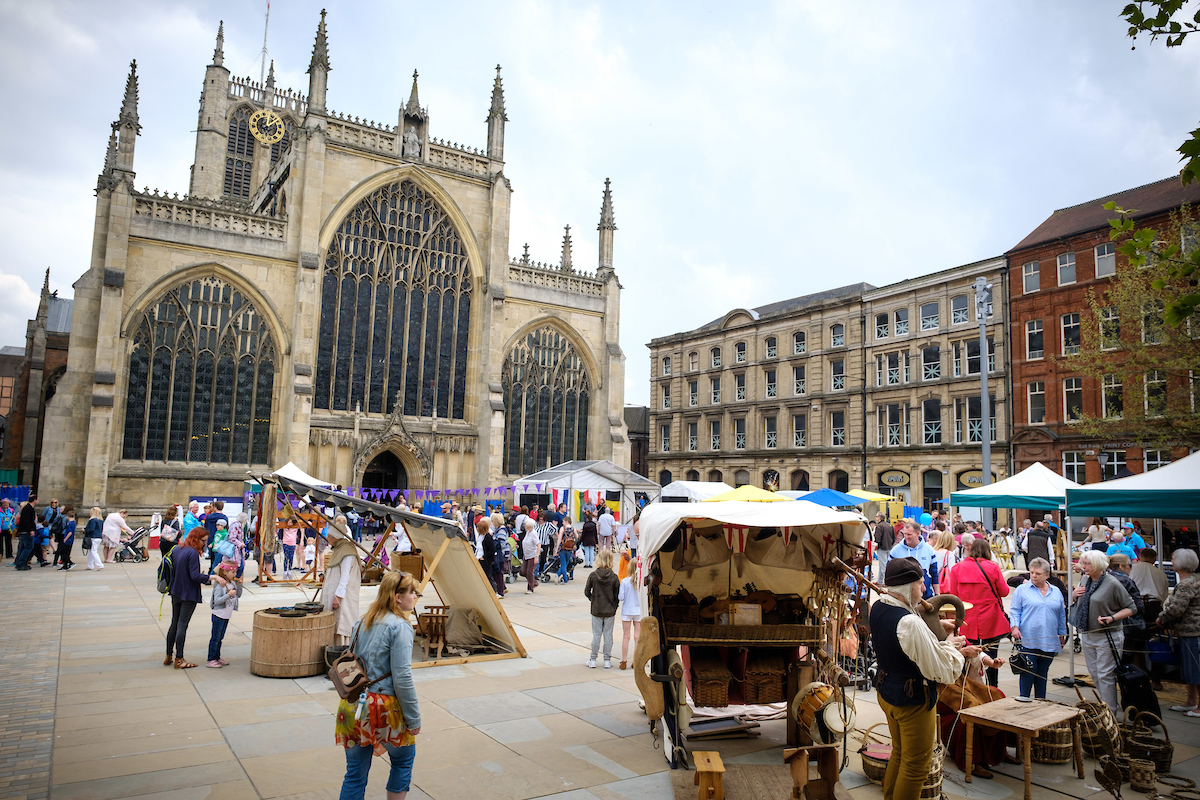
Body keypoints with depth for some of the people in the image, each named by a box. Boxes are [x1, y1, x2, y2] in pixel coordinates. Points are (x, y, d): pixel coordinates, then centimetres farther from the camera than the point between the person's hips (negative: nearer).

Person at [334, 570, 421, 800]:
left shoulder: (362, 623, 8)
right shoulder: (399, 627, -15)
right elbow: (402, 677, -18)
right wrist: (414, 718, -11)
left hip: (353, 706, 6)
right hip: (385, 708, -6)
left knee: (355, 773, 14)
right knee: (404, 759, 19)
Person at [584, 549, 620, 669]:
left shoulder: (593, 576, -9)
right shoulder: (614, 577, -10)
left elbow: (586, 592, -3)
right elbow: (617, 595, -6)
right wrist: (614, 607, 8)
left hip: (596, 610, 0)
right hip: (610, 610, 0)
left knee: (596, 634, 10)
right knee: (608, 635, 9)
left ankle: (593, 660, 16)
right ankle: (607, 660, 15)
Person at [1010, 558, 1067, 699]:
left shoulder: (1056, 592, 13)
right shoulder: (1022, 590, 2)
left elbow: (1061, 616, 19)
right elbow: (1015, 611, 0)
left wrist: (1062, 635, 19)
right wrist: (1015, 627, -14)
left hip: (1049, 642, 4)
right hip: (1028, 640, -3)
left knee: (1043, 672, 11)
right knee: (1028, 671, -6)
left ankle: (1040, 701, 21)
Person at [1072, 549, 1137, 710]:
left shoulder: (1112, 583, -12)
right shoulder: (1085, 582, 8)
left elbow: (1131, 608, -8)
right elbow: (1079, 605, 22)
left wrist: (1111, 618, -21)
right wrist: (1075, 595, 0)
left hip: (1107, 637, -7)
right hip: (1087, 635, 7)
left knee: (1105, 675, -3)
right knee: (1094, 673, 13)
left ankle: (1110, 711, 7)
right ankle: (1111, 704, 28)